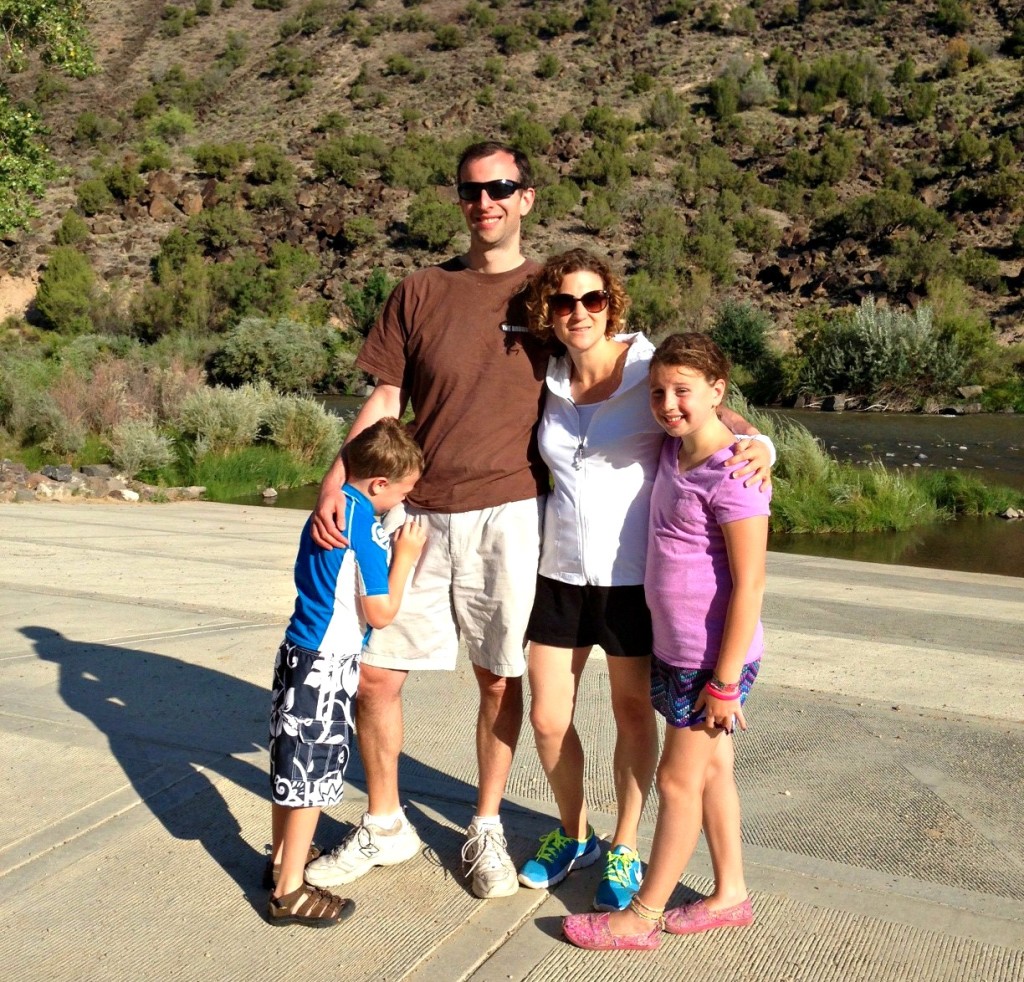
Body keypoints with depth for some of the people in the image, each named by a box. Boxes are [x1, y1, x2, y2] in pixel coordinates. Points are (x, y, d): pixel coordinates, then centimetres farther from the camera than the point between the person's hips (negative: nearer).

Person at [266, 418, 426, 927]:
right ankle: (289, 891, 12)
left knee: (290, 763, 20)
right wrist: (403, 557, -7)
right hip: (327, 666, -9)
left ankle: (282, 857, 37)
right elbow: (380, 613, -18)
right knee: (313, 771, 1)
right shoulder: (364, 525, -20)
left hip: (299, 653, 9)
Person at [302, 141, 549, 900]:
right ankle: (385, 827, 26)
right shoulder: (420, 293, 8)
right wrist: (338, 476, -6)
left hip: (508, 516, -2)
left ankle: (487, 829, 29)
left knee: (499, 678, 8)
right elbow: (386, 398, 7)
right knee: (373, 669, 4)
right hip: (419, 514, 2)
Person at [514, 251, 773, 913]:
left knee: (634, 712, 13)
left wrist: (759, 445, -38)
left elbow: (722, 414, -15)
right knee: (548, 718, 8)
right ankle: (573, 834, 36)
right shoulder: (548, 381, 3)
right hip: (560, 572, 4)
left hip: (633, 576, -4)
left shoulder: (649, 367, -10)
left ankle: (624, 849, 34)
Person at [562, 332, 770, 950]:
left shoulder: (732, 472, -21)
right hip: (674, 647, 8)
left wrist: (725, 680, -20)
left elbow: (750, 582, -22)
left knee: (679, 780, 4)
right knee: (711, 771, 18)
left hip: (713, 658, -8)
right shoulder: (674, 452, 3)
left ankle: (642, 917, 18)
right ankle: (731, 894, 34)